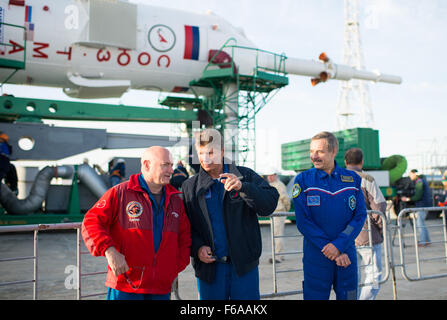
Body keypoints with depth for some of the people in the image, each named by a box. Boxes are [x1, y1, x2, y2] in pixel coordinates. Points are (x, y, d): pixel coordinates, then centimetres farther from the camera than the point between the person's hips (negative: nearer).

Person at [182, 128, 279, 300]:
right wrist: (197, 248, -12)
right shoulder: (190, 186, 3)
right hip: (209, 266, 1)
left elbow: (270, 204, -12)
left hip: (244, 265, -1)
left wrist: (242, 187, -27)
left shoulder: (245, 176, 0)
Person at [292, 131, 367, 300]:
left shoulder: (353, 179, 2)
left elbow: (360, 216, -1)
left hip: (347, 254, 2)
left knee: (348, 295, 11)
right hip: (316, 256, -2)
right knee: (315, 295, 4)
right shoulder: (303, 180, -5)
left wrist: (339, 245, -15)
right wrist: (329, 250, -14)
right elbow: (303, 222, -9)